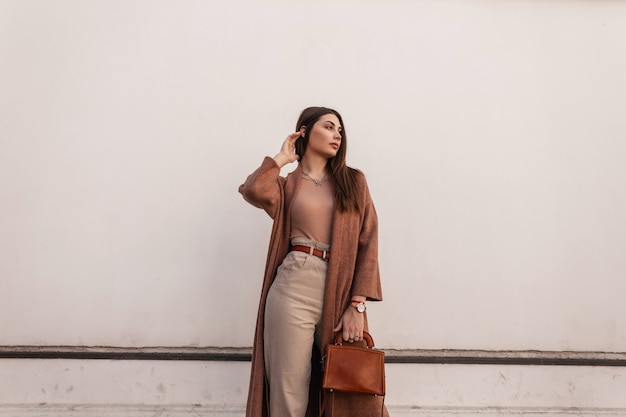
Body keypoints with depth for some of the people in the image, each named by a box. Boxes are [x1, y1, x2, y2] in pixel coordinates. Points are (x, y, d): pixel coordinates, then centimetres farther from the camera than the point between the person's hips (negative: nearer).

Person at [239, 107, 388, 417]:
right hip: (294, 290, -1)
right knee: (290, 391, 5)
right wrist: (282, 158, 1)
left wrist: (357, 304, -6)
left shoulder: (354, 181, 11)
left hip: (341, 293, 2)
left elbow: (368, 243, 3)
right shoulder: (287, 185, 9)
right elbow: (253, 190, -16)